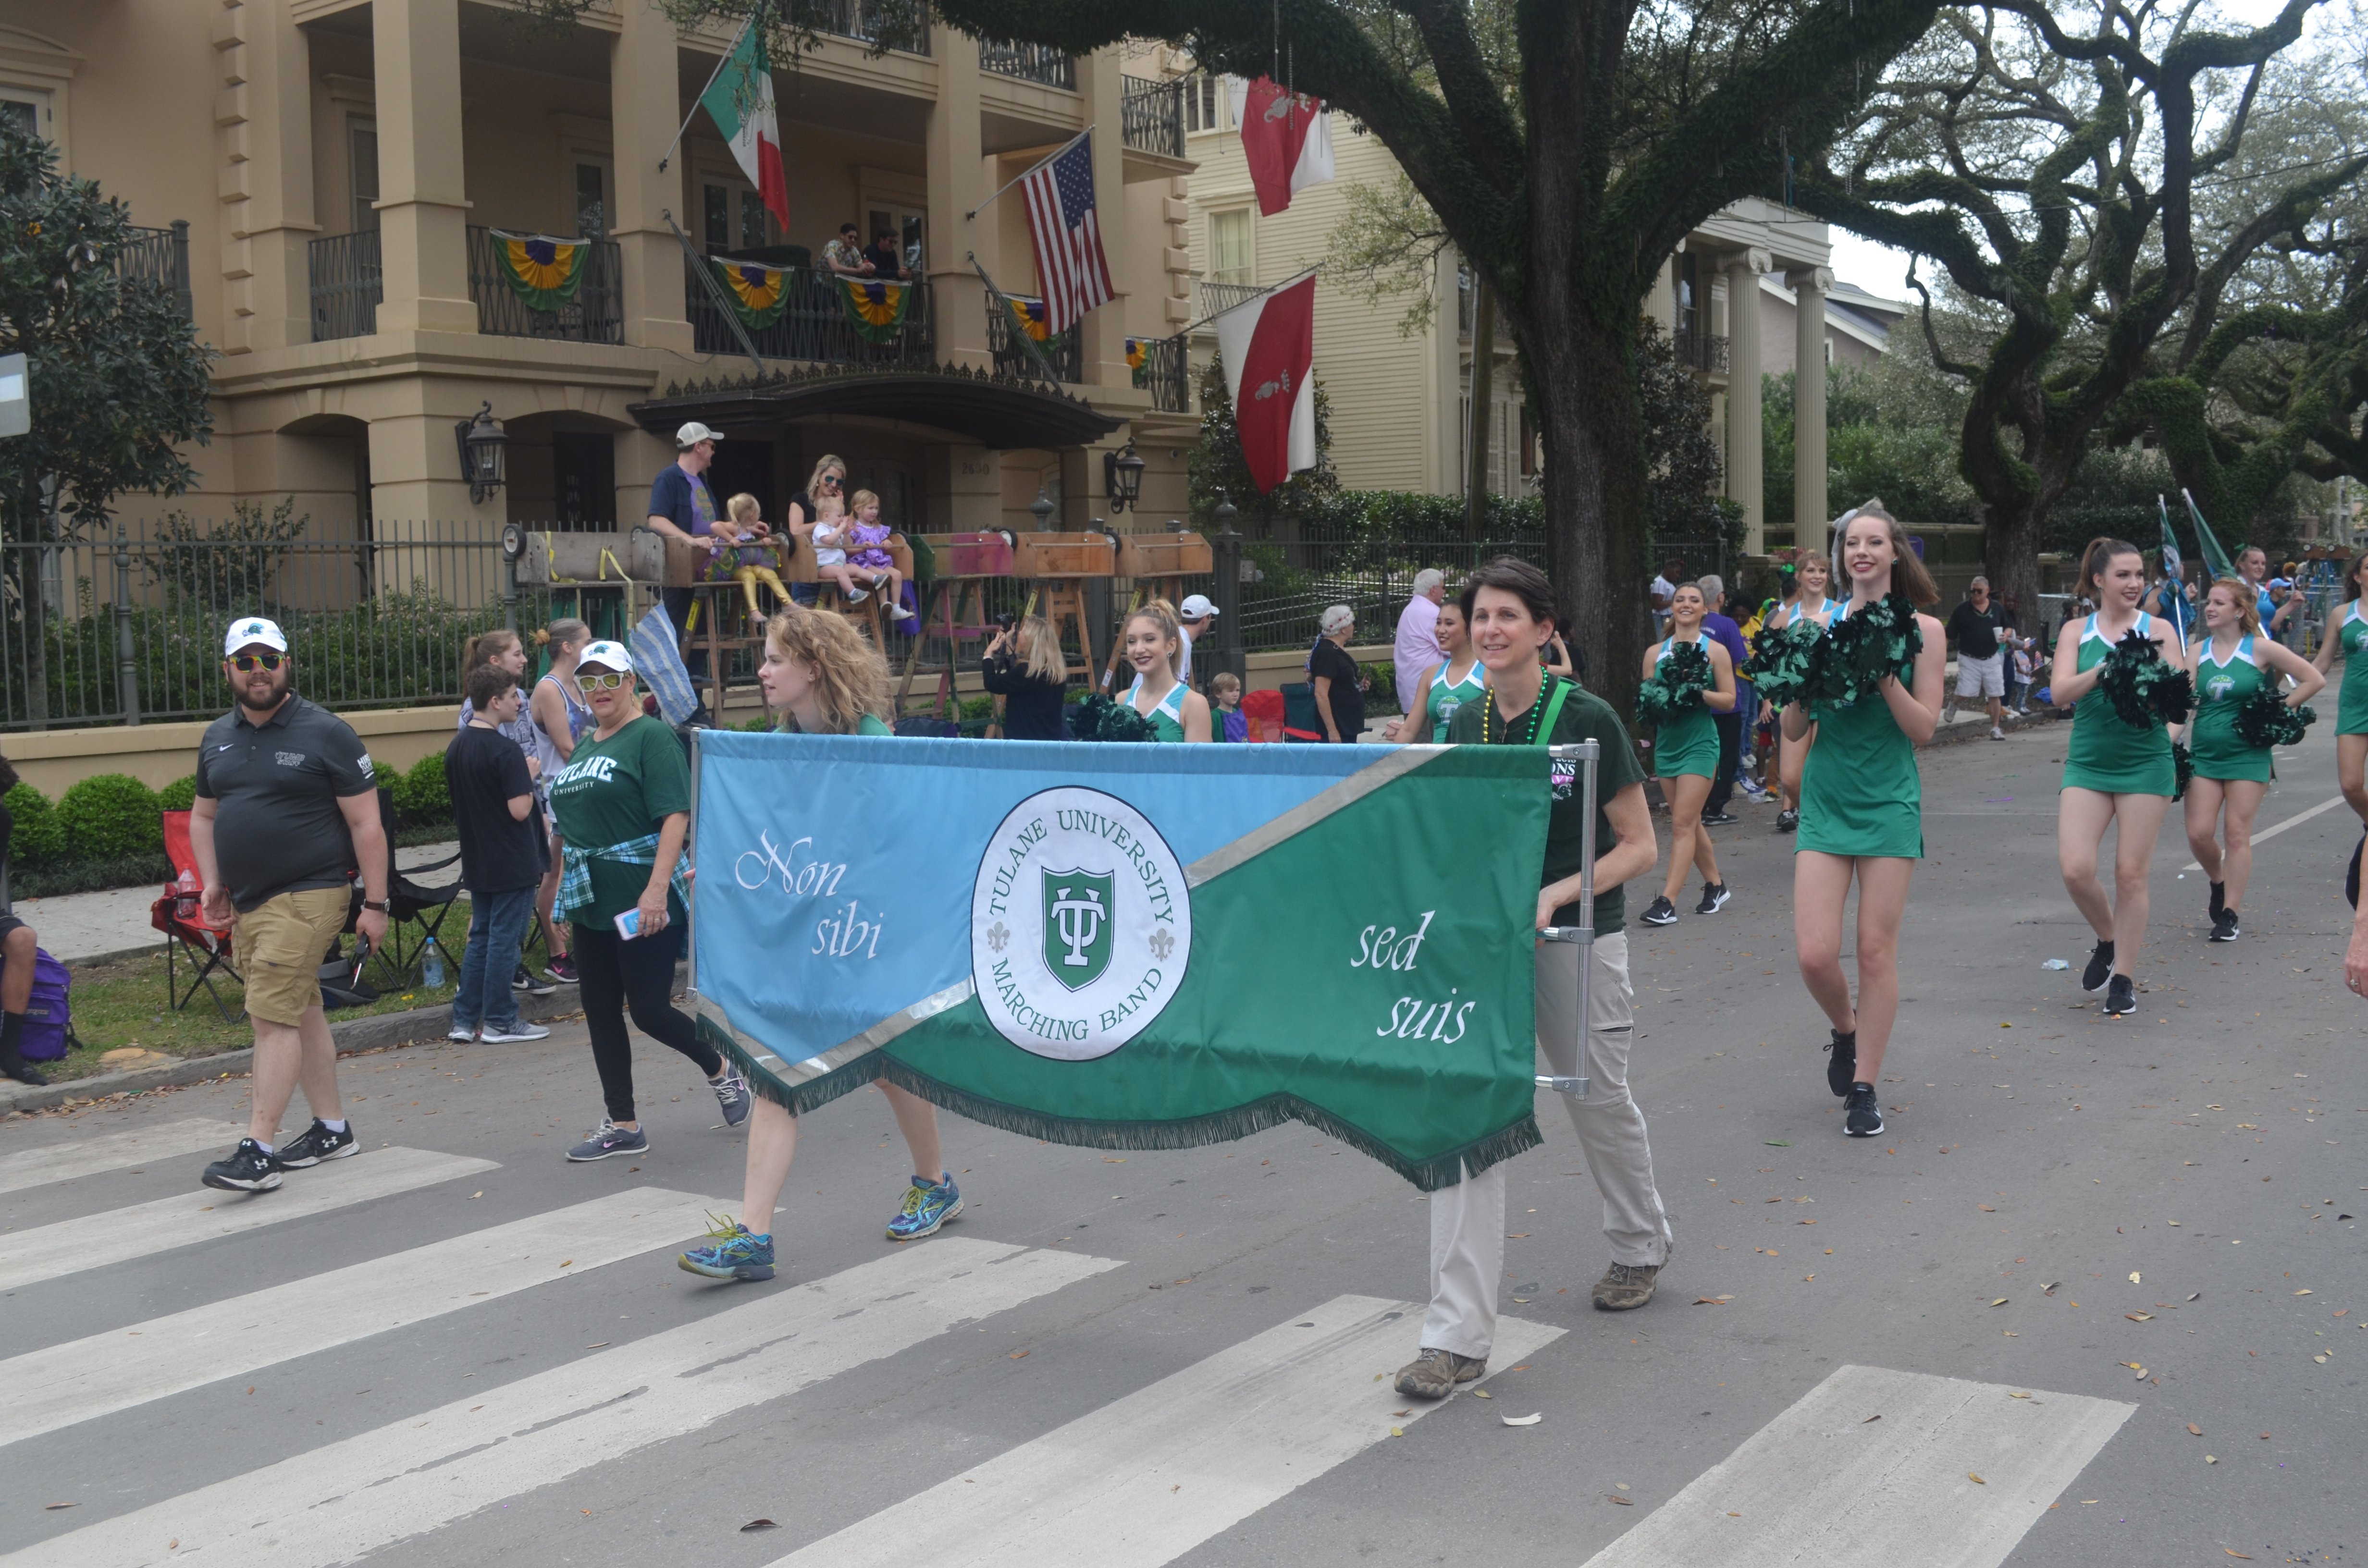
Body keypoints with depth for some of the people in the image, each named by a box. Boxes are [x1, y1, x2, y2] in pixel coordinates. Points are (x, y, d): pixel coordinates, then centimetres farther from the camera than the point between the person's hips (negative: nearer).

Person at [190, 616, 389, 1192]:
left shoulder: (326, 733, -7)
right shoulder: (218, 738, 12)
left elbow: (366, 823, -8)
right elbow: (203, 816, 24)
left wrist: (375, 903, -11)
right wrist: (212, 883, 10)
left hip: (307, 896, -7)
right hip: (246, 902, 7)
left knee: (274, 1014, -13)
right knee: (301, 1012, 14)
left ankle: (259, 1150, -13)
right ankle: (333, 1128, 25)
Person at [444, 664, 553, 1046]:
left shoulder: (456, 748, 7)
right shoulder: (506, 753, -19)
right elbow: (520, 810, -23)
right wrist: (530, 775, -7)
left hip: (476, 862, 8)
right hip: (512, 864, -8)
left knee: (480, 938, 15)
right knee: (504, 941, 1)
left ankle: (465, 1019, 17)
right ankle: (500, 1022, 7)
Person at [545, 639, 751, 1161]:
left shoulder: (652, 736, -9)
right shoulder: (583, 747, 16)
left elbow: (676, 815, -18)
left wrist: (657, 888, -26)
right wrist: (564, 884, 19)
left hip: (642, 902, -8)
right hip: (591, 902, 8)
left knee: (649, 1010, -6)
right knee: (600, 1013, 9)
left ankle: (721, 1071, 21)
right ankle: (622, 1126, 19)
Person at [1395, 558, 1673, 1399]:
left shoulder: (1587, 718, -11)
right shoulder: (1464, 723, 3)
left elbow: (1640, 847, -9)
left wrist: (1555, 895, -22)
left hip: (1579, 939, -3)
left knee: (1599, 1101, 16)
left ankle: (1642, 1245, 47)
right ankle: (1459, 1334, -5)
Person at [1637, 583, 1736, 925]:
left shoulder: (1715, 651, -1)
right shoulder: (1656, 652, 9)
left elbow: (1729, 700, -2)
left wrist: (1698, 692, -18)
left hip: (1700, 743, -5)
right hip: (1666, 742, 5)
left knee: (1683, 823, -10)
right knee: (1690, 822, 12)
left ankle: (1667, 902, -14)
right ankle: (1715, 886, 28)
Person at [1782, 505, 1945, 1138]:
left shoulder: (1921, 629, 0)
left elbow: (1923, 729, -4)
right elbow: (1792, 730, 5)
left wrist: (1886, 676, -16)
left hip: (1889, 802, -2)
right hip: (1825, 801, 2)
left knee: (1877, 949, 0)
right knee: (1815, 953, -6)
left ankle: (1865, 1088, 12)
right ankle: (1846, 1029, 27)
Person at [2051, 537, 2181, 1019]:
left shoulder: (2158, 630, 2)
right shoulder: (2077, 632, 5)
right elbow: (2059, 691, -9)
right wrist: (2104, 670, -26)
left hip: (2145, 764, -1)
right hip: (2088, 763, 1)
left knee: (2131, 873, 1)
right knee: (2076, 869, -10)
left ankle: (2123, 978, 13)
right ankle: (2108, 940, 20)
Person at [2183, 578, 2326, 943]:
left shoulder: (2260, 649, -5)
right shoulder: (2198, 652, 4)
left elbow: (2314, 679, -3)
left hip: (2247, 753, -3)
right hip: (2204, 752, 3)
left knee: (2238, 834, -3)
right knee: (2198, 833, -5)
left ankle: (2229, 915, 3)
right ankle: (2219, 884, 26)